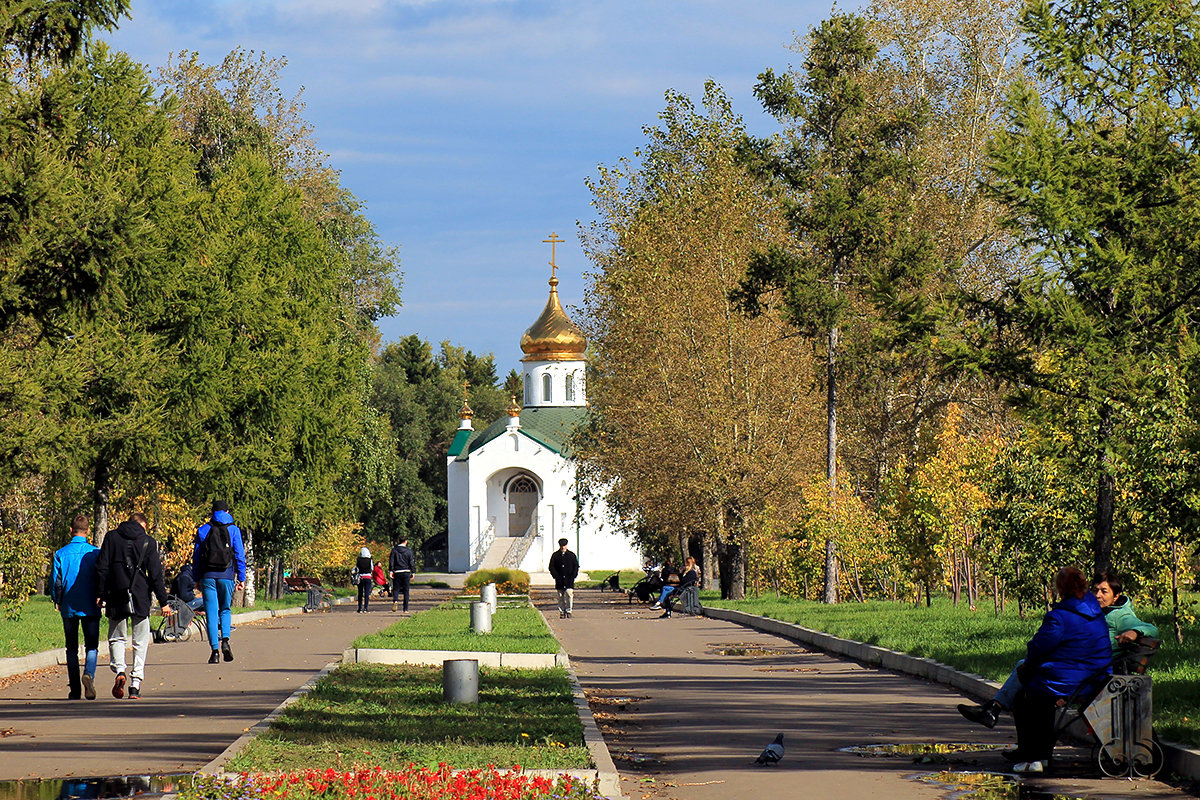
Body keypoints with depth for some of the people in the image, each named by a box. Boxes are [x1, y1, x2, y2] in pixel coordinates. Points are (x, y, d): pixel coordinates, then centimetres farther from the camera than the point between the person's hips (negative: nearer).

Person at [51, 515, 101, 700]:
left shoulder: (61, 554, -2)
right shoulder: (95, 552, -4)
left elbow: (56, 581, -1)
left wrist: (57, 601, 14)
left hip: (69, 607, 1)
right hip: (90, 607, -1)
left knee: (72, 648, 10)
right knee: (91, 646, 3)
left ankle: (74, 689, 7)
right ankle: (89, 673, -26)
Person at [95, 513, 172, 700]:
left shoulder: (112, 537, 5)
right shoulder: (148, 542, 2)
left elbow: (102, 567, 1)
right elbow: (156, 574, 1)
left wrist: (100, 594, 6)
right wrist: (163, 602, 5)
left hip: (116, 598, 1)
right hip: (140, 599, -1)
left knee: (116, 638, 11)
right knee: (141, 642, 8)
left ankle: (119, 670, -14)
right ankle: (136, 681, -1)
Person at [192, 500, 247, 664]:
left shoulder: (203, 530, 6)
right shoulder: (233, 530, 3)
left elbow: (196, 557, 7)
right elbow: (240, 555, 1)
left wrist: (197, 578, 13)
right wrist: (241, 578, 6)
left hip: (207, 576, 0)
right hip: (226, 576, 0)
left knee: (211, 613, 1)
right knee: (225, 610, 15)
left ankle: (215, 649, -6)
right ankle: (225, 640, -9)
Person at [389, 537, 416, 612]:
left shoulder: (394, 550, 1)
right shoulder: (408, 551, -1)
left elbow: (391, 561, -4)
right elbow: (411, 563, 1)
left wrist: (391, 571, -2)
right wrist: (413, 572, 7)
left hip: (397, 572, 0)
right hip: (406, 572, 0)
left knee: (396, 588, 6)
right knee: (406, 591, 6)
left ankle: (395, 600, -25)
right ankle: (406, 608, 6)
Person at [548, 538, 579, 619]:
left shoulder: (571, 555, 9)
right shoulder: (555, 555, 8)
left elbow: (576, 566, 10)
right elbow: (551, 567, 5)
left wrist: (573, 576, -4)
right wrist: (556, 576, -7)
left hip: (569, 579, -1)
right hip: (559, 580, 1)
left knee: (569, 593, -14)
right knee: (561, 596, 3)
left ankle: (568, 610, -4)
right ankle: (562, 612, 10)